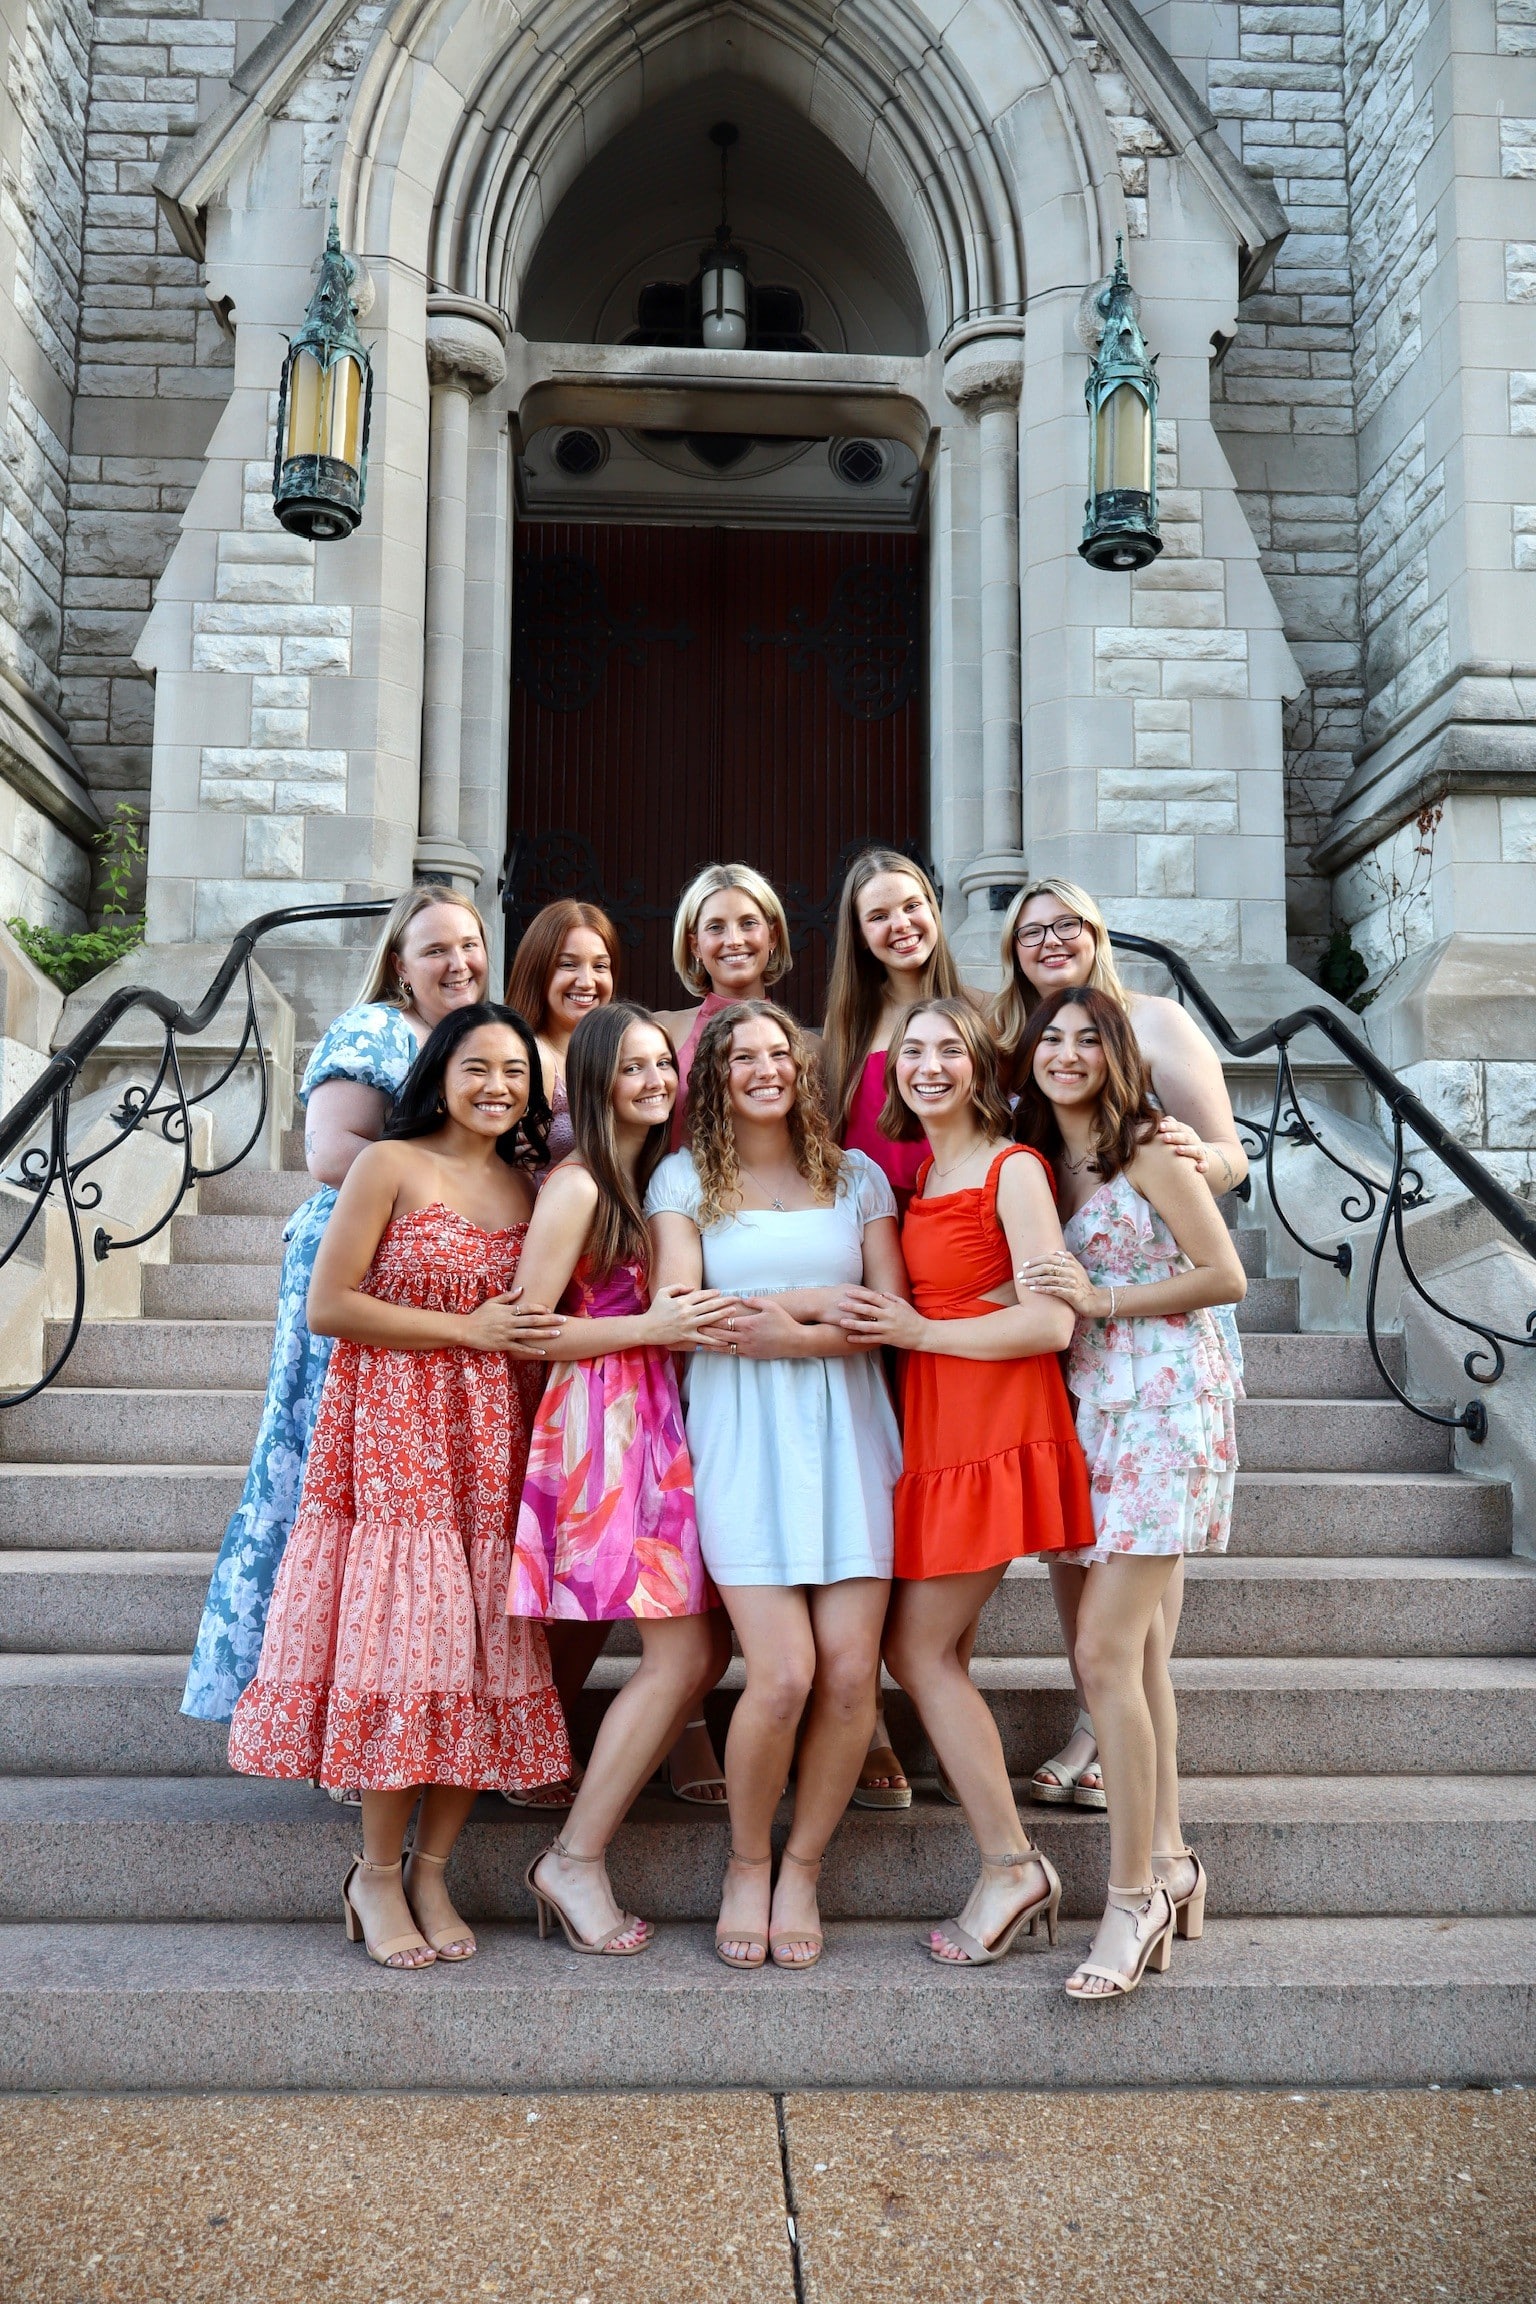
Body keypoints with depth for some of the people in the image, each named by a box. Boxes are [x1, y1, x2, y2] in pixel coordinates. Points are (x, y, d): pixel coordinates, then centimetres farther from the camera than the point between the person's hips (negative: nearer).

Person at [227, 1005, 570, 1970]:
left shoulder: (531, 1187, 14)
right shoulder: (390, 1165, -2)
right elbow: (328, 1306, -9)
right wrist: (468, 1329, -10)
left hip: (491, 1436, 5)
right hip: (392, 1425, -5)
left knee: (476, 1646, 1)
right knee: (399, 1636, -7)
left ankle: (432, 1872, 13)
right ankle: (377, 1875, 9)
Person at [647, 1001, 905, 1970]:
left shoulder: (856, 1175, 15)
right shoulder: (684, 1179, 10)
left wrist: (776, 1326, -8)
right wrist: (825, 1304, -3)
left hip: (846, 1429, 2)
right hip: (740, 1434, -2)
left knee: (851, 1671, -7)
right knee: (784, 1672, -13)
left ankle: (802, 1870, 16)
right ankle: (747, 1863, 14)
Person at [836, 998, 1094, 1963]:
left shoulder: (1013, 1170, -10)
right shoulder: (922, 1175, 15)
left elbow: (1050, 1322, -17)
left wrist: (916, 1331, -12)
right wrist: (893, 1324, 6)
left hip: (992, 1429, -8)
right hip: (932, 1426, 8)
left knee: (921, 1647, -5)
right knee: (919, 1646, 7)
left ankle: (1008, 1867, 6)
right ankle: (1015, 1864, 16)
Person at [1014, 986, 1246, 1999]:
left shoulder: (1148, 1150, -5)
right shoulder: (1035, 1162, 15)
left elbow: (1225, 1277, -8)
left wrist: (1100, 1297, -12)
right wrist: (1041, 1292, 0)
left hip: (1165, 1408, -7)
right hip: (1086, 1412, 7)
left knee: (1105, 1650, -12)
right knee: (1130, 1650, 9)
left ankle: (1135, 1895, -2)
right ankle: (1169, 1861, 22)